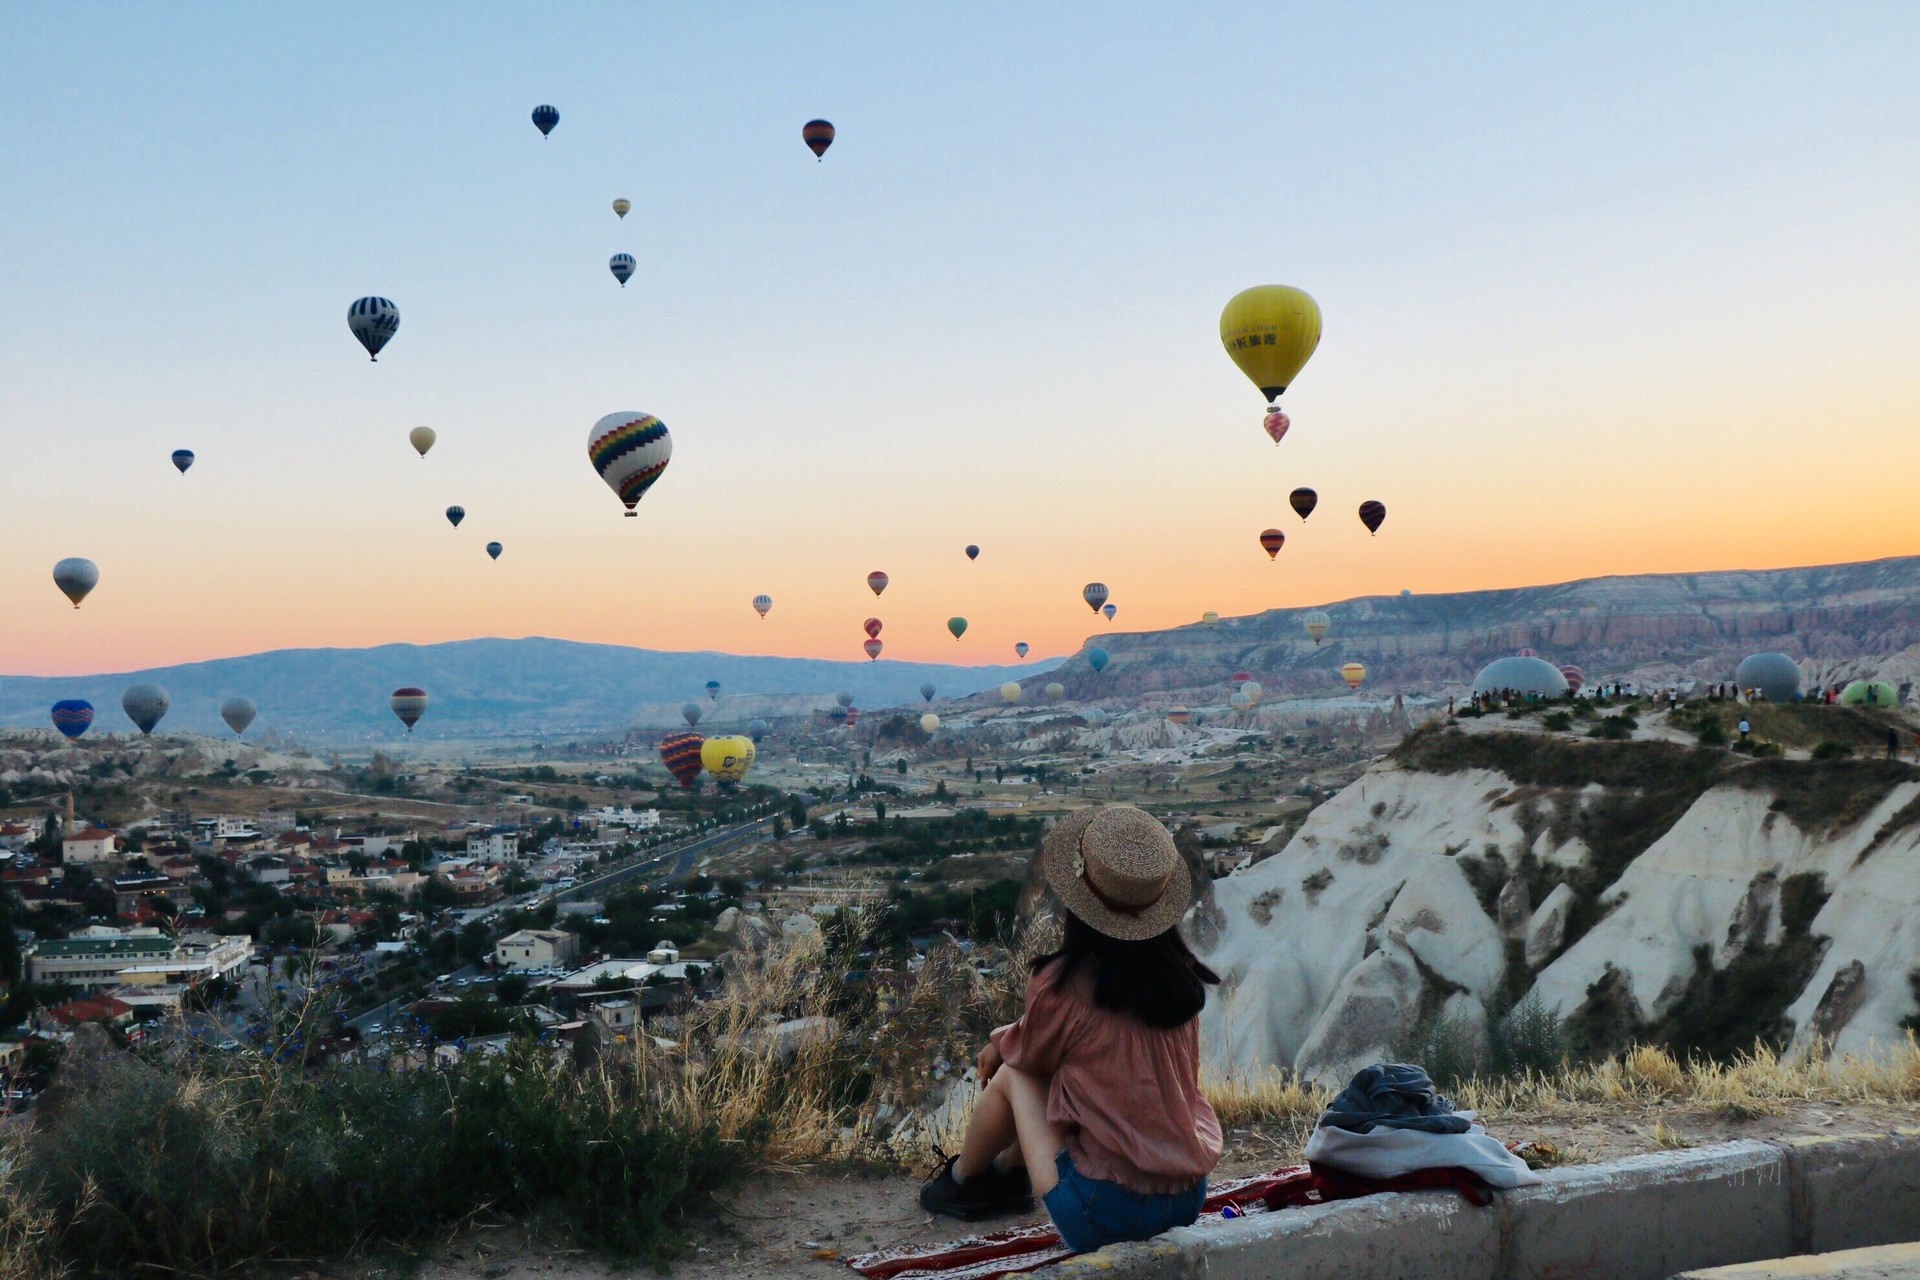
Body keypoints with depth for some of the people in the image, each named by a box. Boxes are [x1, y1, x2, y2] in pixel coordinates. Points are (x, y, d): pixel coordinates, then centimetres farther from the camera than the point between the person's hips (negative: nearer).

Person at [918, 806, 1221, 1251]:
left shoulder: (1063, 986, -17)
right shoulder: (1183, 976, -2)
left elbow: (1027, 1055, 5)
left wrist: (1002, 1043, 29)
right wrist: (1012, 1037, 26)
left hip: (1101, 1215, -5)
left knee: (1012, 1074, 13)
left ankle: (961, 1180, 36)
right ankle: (1008, 1173, 45)